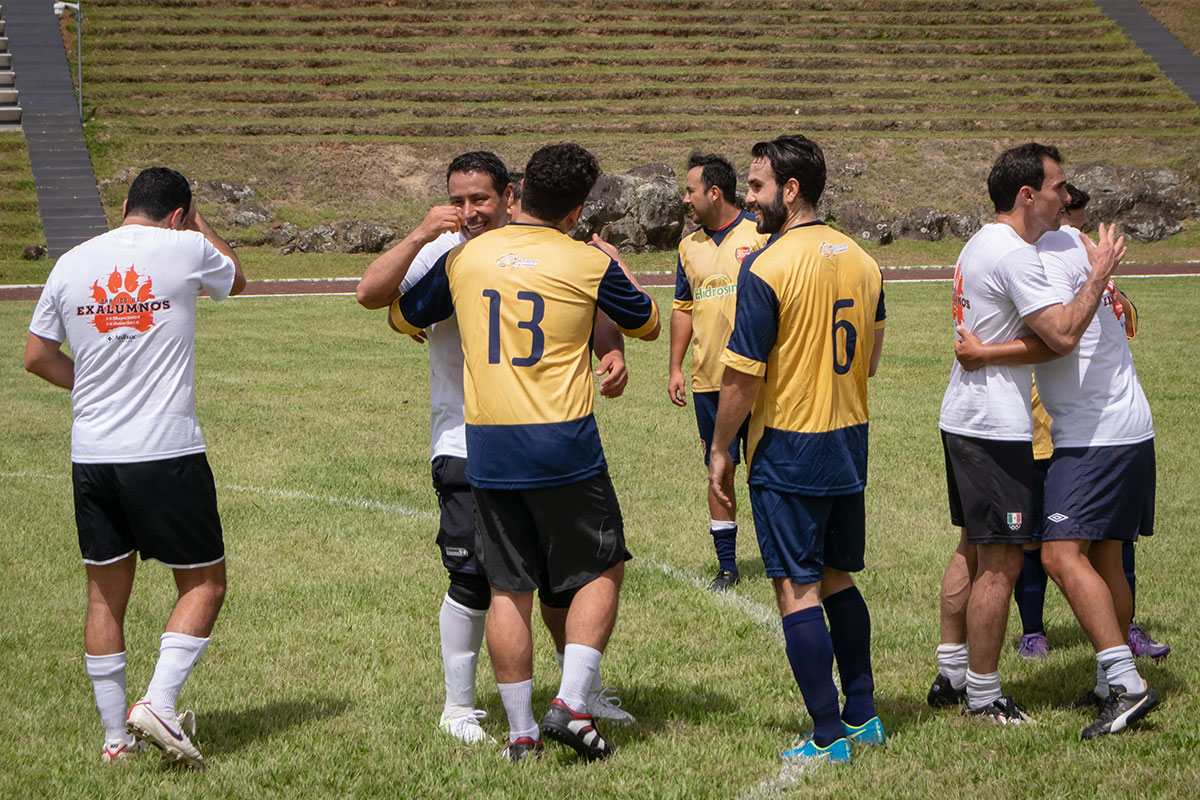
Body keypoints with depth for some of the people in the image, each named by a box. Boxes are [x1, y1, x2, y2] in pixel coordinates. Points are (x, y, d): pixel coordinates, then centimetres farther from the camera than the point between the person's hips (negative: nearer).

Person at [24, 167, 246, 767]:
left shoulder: (72, 263, 6)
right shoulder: (186, 250, -4)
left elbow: (36, 357, 13)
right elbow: (236, 279, 19)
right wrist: (196, 223, 27)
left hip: (91, 453, 4)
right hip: (167, 453, -4)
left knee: (105, 592, 12)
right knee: (204, 582, 8)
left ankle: (116, 735, 16)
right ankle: (158, 704, -7)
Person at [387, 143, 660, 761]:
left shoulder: (465, 258, 4)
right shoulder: (589, 264, -5)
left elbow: (403, 317, 20)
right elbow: (647, 324, 12)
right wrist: (615, 264, 28)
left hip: (487, 449, 3)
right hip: (563, 446, -3)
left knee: (509, 588, 10)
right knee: (601, 571, 12)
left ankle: (520, 732, 12)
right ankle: (571, 703, -1)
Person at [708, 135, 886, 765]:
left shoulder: (766, 268, -17)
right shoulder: (862, 262, 6)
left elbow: (742, 377, -15)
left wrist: (720, 451, -4)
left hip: (787, 451, -7)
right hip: (850, 444, 7)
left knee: (798, 589, -2)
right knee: (837, 579, 19)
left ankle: (829, 737, 0)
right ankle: (862, 714, 23)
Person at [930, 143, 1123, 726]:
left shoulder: (981, 245, 15)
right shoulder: (1013, 254, -19)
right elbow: (1063, 335, -26)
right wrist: (1099, 274, -15)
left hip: (963, 417, 11)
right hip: (996, 429, -11)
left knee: (972, 549, 17)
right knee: (1001, 562, -4)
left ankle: (951, 673, 23)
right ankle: (983, 694, 2)